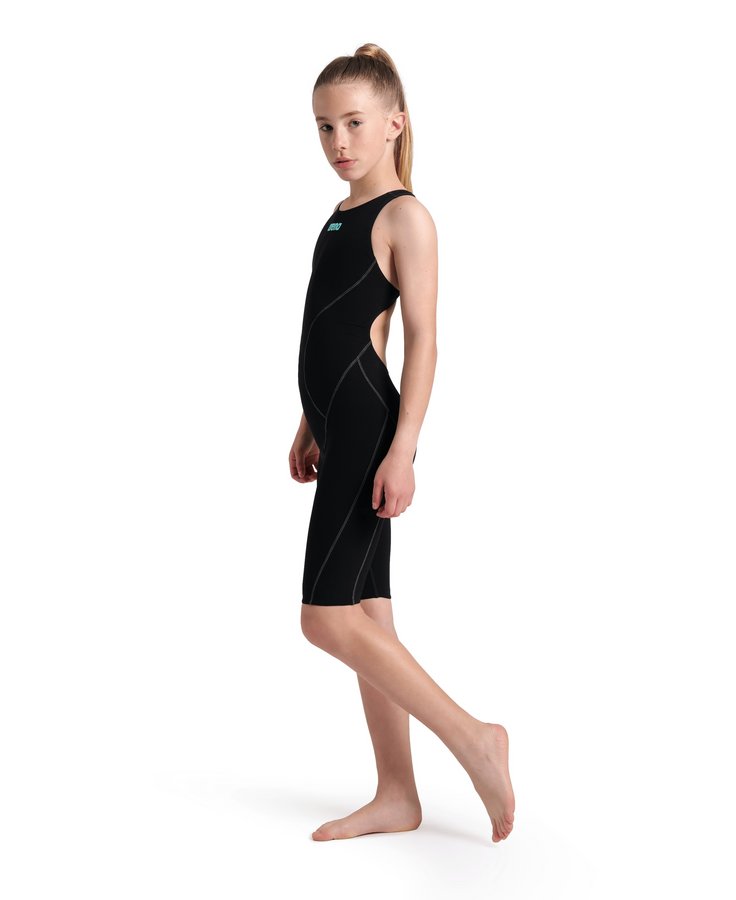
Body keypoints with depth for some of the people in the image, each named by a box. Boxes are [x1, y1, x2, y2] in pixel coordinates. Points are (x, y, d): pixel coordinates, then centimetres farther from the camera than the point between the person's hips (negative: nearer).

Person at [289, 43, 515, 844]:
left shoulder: (405, 216, -7)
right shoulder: (341, 216, 17)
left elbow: (422, 339, -14)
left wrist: (402, 449, -20)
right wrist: (310, 428, 21)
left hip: (372, 427, -9)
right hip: (340, 428, 9)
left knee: (326, 617, -9)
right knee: (364, 616, 9)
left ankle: (474, 739, 0)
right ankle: (396, 797, 17)